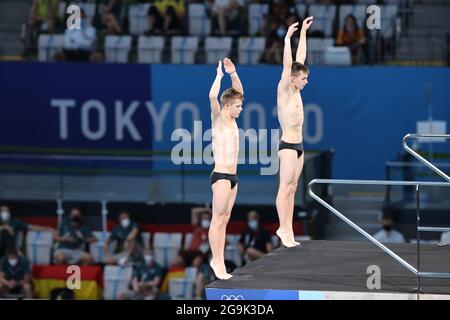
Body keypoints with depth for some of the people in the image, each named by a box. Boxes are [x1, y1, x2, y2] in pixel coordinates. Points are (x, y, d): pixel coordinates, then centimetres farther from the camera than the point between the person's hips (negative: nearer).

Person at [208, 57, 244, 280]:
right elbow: (212, 96, -26)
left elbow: (239, 92, 21)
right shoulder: (218, 120, -8)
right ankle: (217, 261, -4)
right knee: (218, 220, -5)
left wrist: (233, 73, 7)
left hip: (232, 176, 8)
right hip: (221, 176, -8)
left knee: (225, 219, 7)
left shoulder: (231, 119, 12)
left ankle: (218, 261, 9)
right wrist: (219, 76, -16)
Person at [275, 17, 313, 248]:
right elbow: (287, 66, -20)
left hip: (298, 146, 8)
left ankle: (287, 229, 8)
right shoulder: (284, 90, -8)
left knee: (292, 188, 7)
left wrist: (303, 33, 16)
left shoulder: (295, 91, 11)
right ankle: (284, 229, -5)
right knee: (285, 188, -6)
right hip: (288, 145, -8)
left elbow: (300, 58, 15)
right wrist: (287, 39, -26)